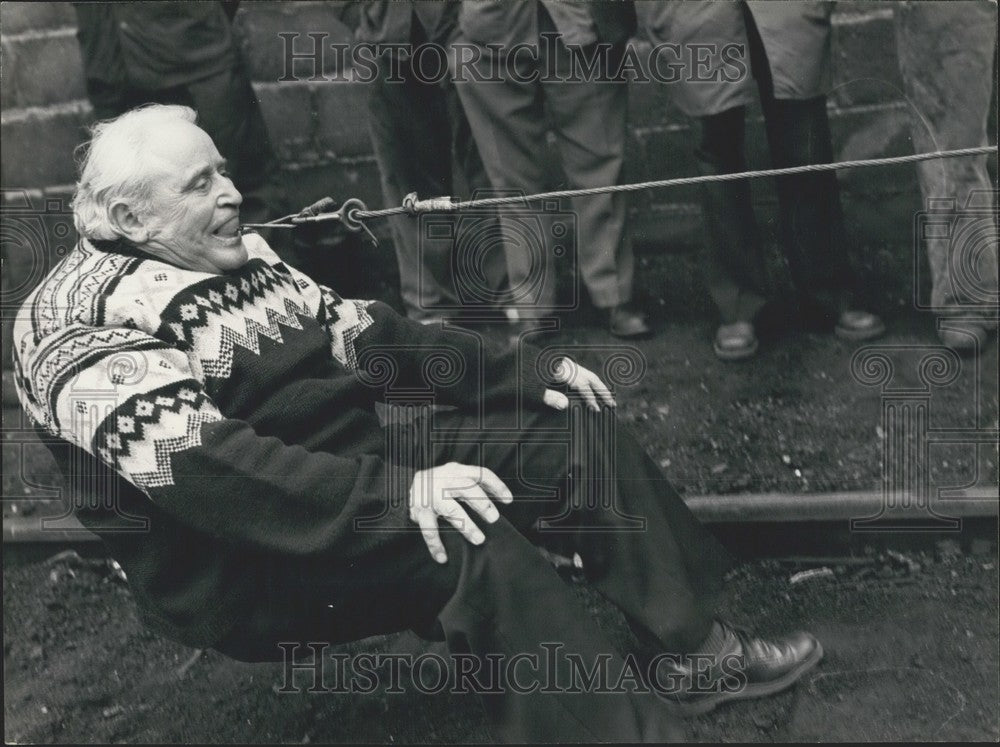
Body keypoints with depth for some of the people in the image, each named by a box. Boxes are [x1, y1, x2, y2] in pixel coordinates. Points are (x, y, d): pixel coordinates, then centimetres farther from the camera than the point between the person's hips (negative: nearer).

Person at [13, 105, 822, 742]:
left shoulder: (235, 258, 8)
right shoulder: (87, 323, -18)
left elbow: (359, 333, 11)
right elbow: (201, 470, -30)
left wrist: (522, 371, 2)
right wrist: (396, 494, -39)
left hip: (353, 468, 9)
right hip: (238, 560, -8)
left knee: (580, 432, -2)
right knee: (468, 541, -34)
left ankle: (693, 648, 4)